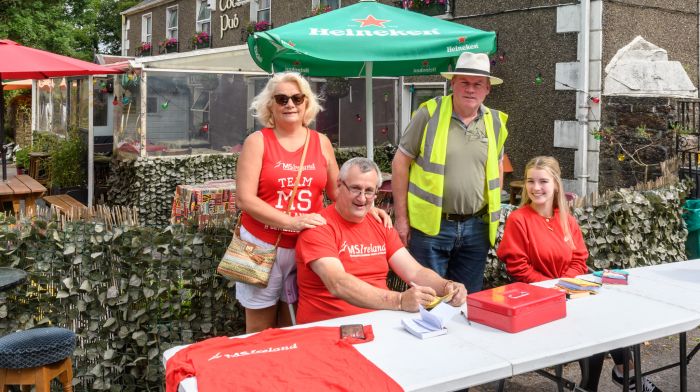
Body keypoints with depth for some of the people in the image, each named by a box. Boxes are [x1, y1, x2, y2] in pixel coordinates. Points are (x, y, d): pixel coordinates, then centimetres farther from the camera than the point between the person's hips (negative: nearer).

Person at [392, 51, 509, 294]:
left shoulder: (495, 122, 6)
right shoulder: (429, 114, -7)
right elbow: (401, 163, -4)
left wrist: (494, 214, 13)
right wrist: (401, 217, -6)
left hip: (476, 227, 4)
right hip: (431, 226, -4)